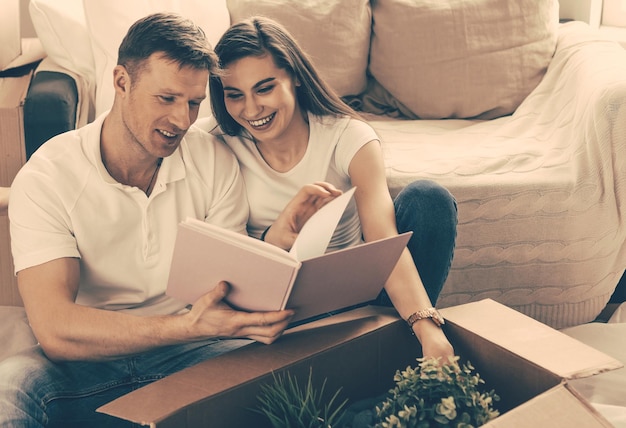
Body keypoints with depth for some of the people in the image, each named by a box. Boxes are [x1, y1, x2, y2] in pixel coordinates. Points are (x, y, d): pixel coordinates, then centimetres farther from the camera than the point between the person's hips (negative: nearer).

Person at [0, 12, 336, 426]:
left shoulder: (216, 162, 1)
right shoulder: (45, 178, -11)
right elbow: (56, 330, -22)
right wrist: (190, 326, -35)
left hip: (190, 355, 3)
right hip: (92, 358, -2)